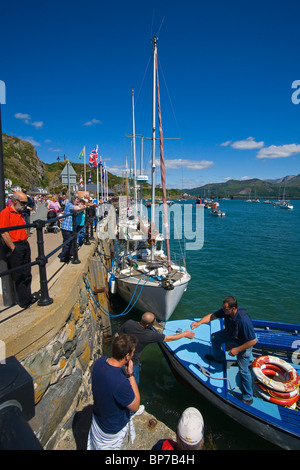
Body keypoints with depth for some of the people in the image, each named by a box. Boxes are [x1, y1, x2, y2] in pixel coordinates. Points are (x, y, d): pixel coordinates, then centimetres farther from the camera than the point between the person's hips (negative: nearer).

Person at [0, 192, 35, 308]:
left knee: (27, 274, 14)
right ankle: (24, 301, 13)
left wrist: (25, 241, 12)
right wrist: (13, 248, -15)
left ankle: (28, 297, 26)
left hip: (25, 246, 8)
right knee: (18, 276, 3)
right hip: (15, 247, -8)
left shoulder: (20, 213, 15)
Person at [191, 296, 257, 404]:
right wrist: (199, 323, -26)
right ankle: (218, 358, 43)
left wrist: (237, 349, -26)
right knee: (214, 337, 15)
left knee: (243, 370, -3)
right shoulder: (225, 310, -24)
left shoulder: (244, 320, -43)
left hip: (244, 343, -7)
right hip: (231, 334, 7)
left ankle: (248, 397, 19)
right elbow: (212, 316, -13)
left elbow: (253, 341, -33)